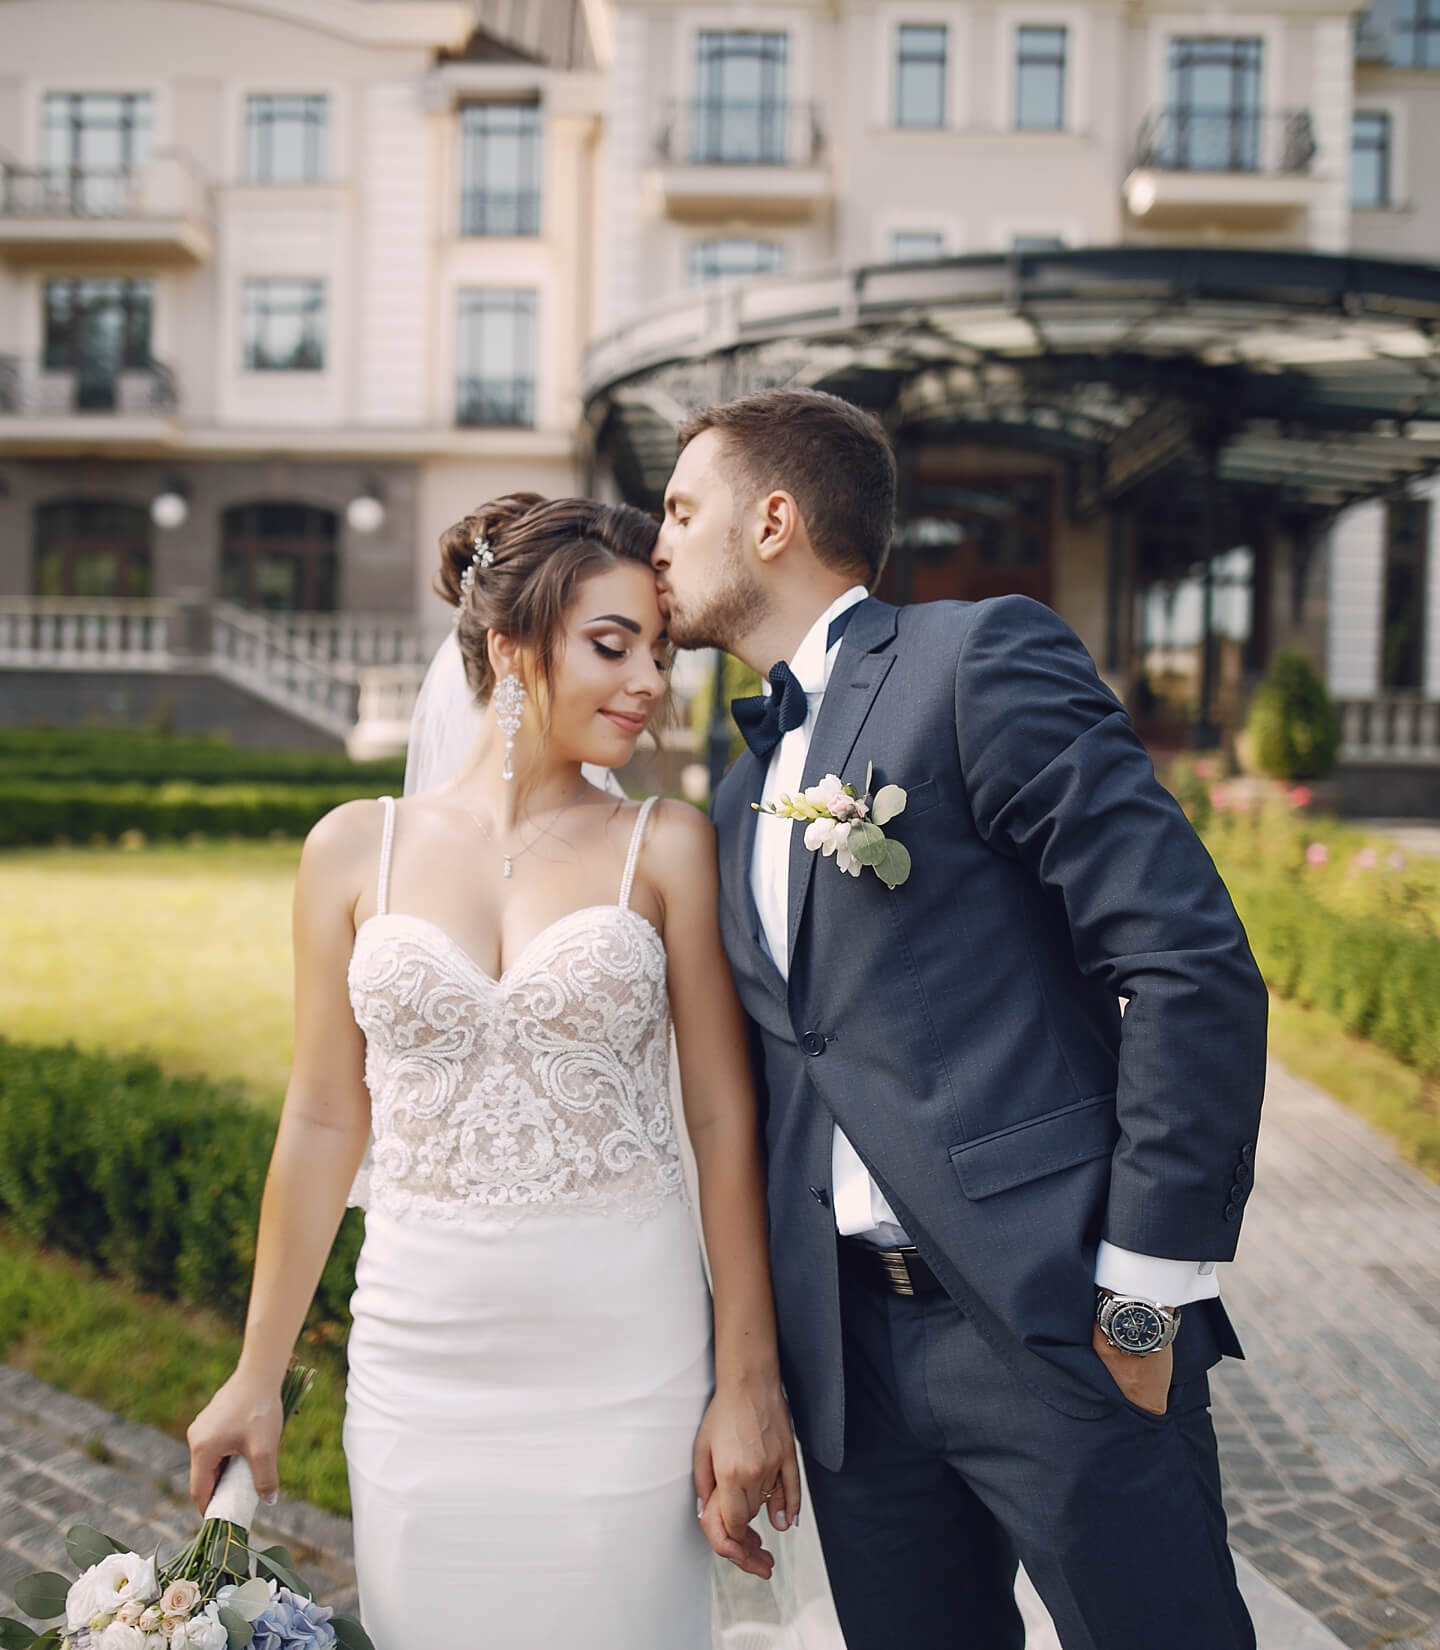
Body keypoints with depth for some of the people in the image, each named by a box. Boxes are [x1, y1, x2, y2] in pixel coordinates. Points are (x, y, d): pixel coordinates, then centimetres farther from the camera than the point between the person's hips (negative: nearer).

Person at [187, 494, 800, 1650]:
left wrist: (749, 1384, -4)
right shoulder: (357, 847, 1)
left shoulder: (667, 848, -2)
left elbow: (726, 1122, -2)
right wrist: (258, 1378, 10)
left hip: (626, 1364, -1)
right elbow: (323, 1122, 6)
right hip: (423, 1367, 1)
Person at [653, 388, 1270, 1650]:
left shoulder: (982, 659, -6)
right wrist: (759, 1371, 15)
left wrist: (1146, 1294, -14)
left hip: (1052, 1317, -6)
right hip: (851, 1349, 7)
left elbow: (1195, 963, -13)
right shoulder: (741, 798, 17)